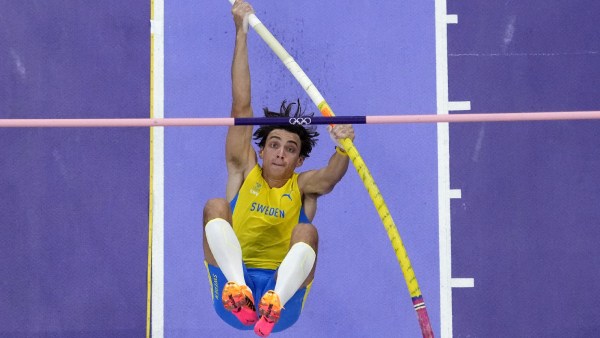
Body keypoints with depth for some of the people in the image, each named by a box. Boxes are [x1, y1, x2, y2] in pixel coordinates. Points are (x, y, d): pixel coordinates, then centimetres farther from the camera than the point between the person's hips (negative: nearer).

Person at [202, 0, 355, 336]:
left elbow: (332, 174, -11)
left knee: (307, 232, -24)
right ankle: (238, 289, -42)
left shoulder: (303, 186, 13)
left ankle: (275, 303, -53)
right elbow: (241, 107, 8)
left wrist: (343, 147, -35)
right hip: (231, 300, 1)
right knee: (216, 207, -15)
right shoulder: (244, 172, 15)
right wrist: (242, 33, 2)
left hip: (285, 303, -1)